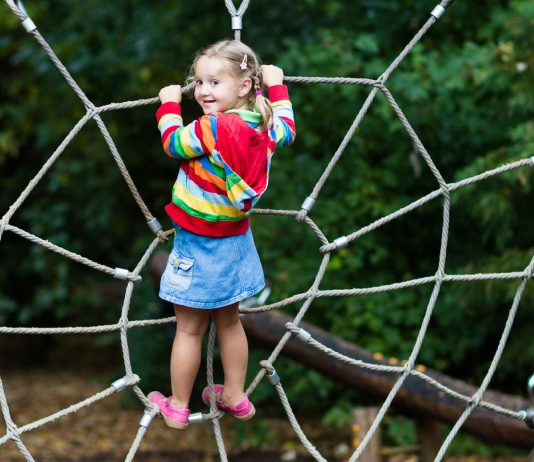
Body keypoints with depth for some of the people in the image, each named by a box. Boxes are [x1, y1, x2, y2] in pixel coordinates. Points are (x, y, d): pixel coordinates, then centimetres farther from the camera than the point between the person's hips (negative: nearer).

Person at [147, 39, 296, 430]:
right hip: (236, 242, 7)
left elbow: (173, 144, -9)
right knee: (229, 321, 22)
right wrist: (276, 86, 31)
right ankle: (235, 397, 32)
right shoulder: (265, 126, -4)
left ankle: (177, 407, 18)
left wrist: (170, 104, 6)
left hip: (200, 247, -7)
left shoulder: (213, 128, -26)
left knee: (190, 329, 6)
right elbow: (287, 130, 20)